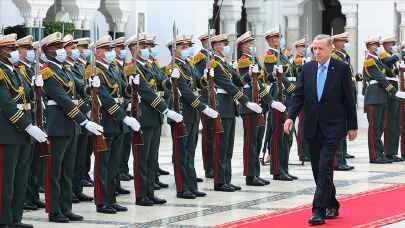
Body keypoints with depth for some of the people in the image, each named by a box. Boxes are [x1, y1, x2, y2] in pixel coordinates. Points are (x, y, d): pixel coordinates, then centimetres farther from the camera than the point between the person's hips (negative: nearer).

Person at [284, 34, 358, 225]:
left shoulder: (342, 69, -3)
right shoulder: (307, 69, 7)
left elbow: (349, 99, -1)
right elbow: (298, 95, 6)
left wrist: (352, 126, 0)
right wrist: (291, 117, -9)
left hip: (333, 127, -4)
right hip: (312, 128, 5)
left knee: (325, 168, -13)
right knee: (318, 169, 10)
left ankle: (318, 210, -14)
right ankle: (332, 205, 25)